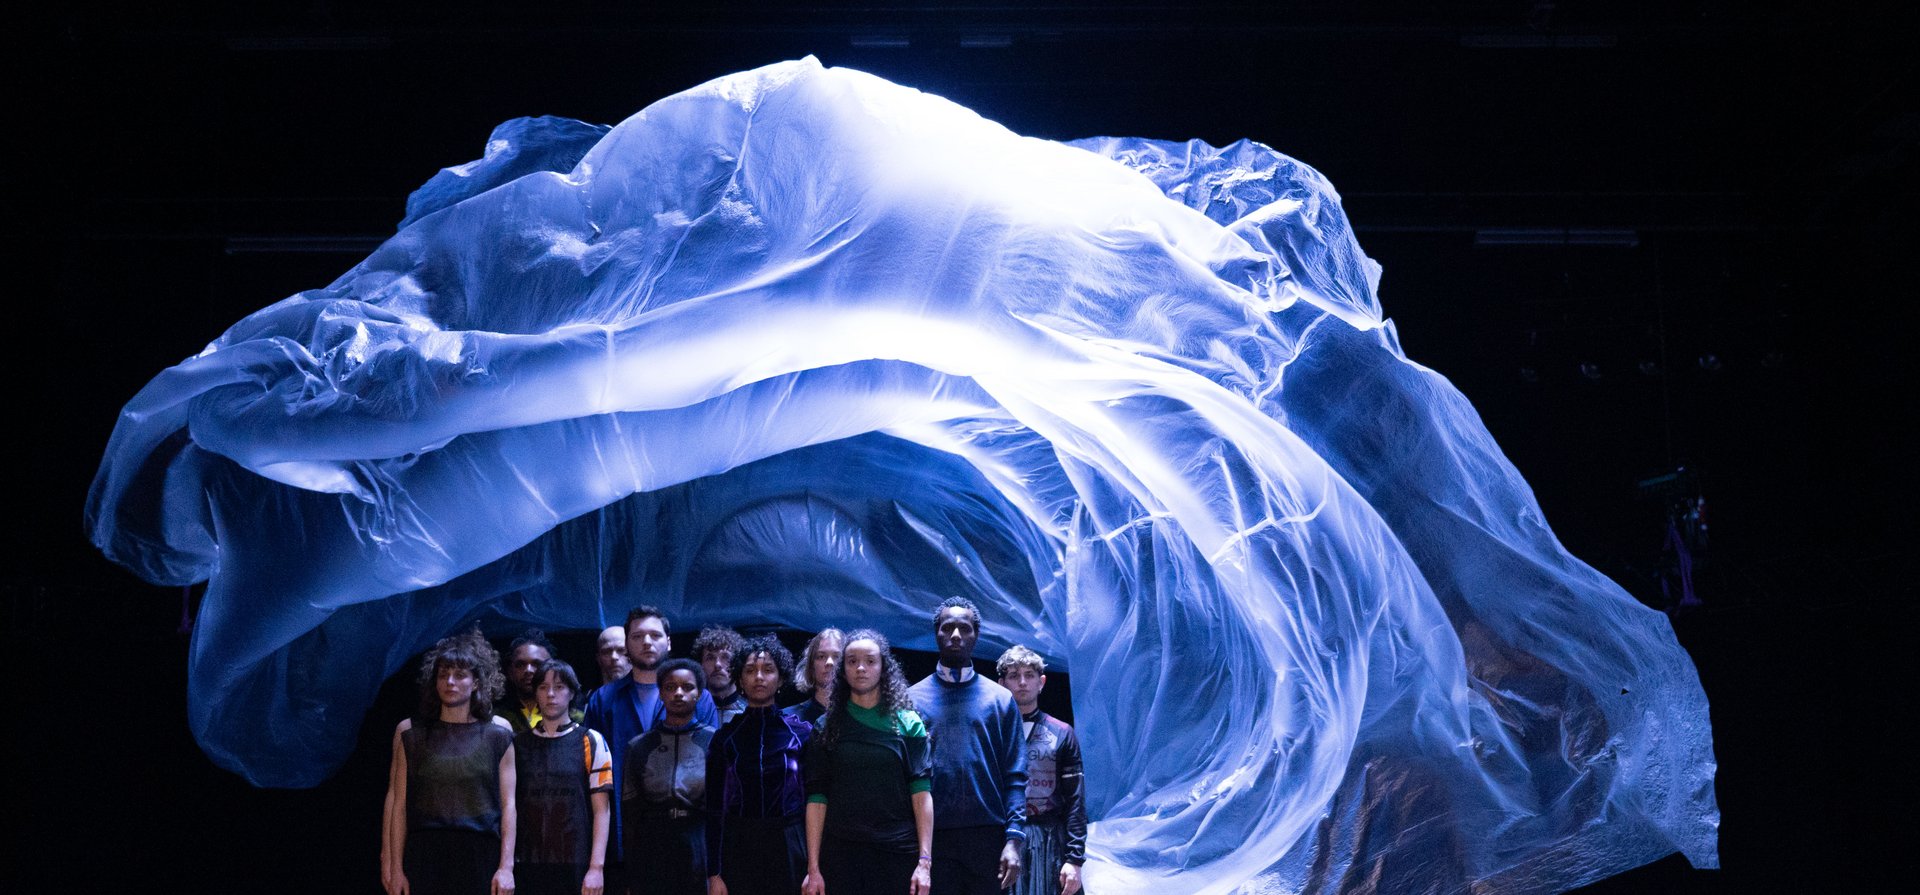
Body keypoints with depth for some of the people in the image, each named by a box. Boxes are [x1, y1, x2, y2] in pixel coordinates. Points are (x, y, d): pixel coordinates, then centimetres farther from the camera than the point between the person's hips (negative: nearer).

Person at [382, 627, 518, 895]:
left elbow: (508, 804, 4)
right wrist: (395, 867, 0)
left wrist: (506, 866, -3)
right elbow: (398, 804, 5)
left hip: (481, 857, 0)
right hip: (425, 855, 0)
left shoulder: (497, 733, 7)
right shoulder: (411, 732, 8)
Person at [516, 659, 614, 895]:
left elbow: (601, 811, 0)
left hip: (576, 867, -2)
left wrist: (597, 867, -7)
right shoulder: (519, 743, 11)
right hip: (528, 866, 2)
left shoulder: (591, 742, 3)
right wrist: (506, 866, 3)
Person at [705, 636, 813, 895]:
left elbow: (812, 799, 5)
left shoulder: (801, 732, 4)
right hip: (738, 849, 1)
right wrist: (713, 874, -1)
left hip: (789, 851, 0)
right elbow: (714, 808, 5)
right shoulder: (726, 736, 5)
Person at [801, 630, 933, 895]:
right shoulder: (827, 728, 9)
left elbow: (922, 793, -1)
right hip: (841, 854, 1)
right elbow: (817, 799, 3)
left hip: (898, 854, -1)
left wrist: (925, 861, -10)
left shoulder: (908, 723, 5)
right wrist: (813, 868, -4)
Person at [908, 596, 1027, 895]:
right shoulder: (913, 698, 7)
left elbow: (1015, 777, 2)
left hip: (989, 836, 0)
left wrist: (1014, 839, -9)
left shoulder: (1000, 699, 8)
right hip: (932, 837, 0)